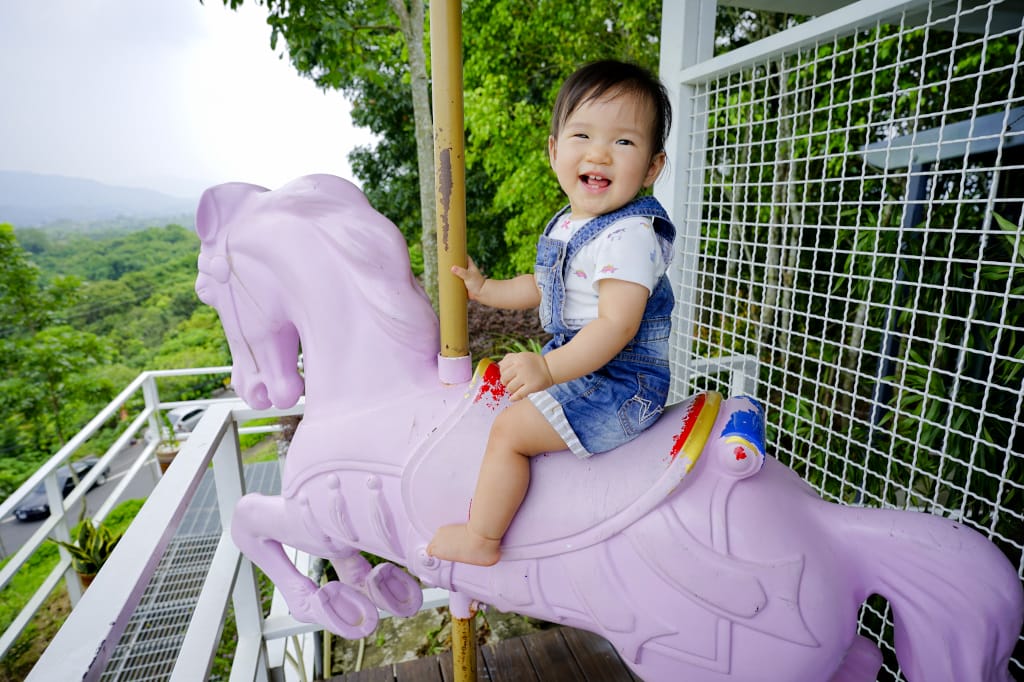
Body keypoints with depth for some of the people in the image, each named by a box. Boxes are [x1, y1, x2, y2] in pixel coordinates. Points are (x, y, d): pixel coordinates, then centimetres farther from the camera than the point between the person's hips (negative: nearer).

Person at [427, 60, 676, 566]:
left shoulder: (630, 235, -24)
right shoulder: (565, 225, 6)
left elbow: (617, 324, -32)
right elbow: (542, 287, 20)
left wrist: (551, 368, -41)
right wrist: (485, 290, 18)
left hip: (619, 383, -10)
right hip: (578, 365, 10)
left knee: (509, 429, -13)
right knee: (515, 389, 25)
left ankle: (481, 540, 8)